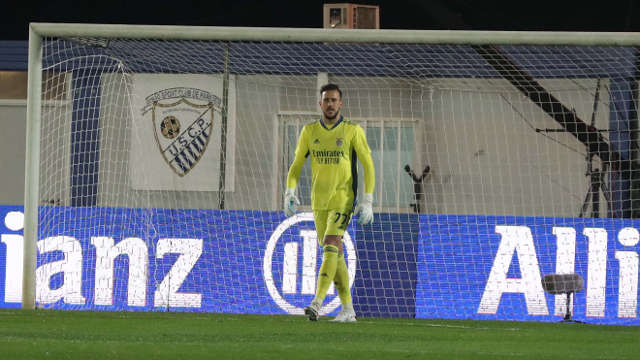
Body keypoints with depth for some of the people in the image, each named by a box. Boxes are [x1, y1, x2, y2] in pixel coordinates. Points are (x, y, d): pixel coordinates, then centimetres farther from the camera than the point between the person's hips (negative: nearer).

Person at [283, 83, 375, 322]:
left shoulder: (353, 131, -3)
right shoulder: (309, 132, 8)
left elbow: (368, 166, -1)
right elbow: (297, 165, 11)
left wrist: (368, 201, -9)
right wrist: (290, 192, -5)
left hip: (343, 198, -5)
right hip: (319, 201, 5)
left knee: (331, 246, -20)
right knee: (334, 254, 7)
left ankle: (317, 303, -28)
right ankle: (348, 309, 14)